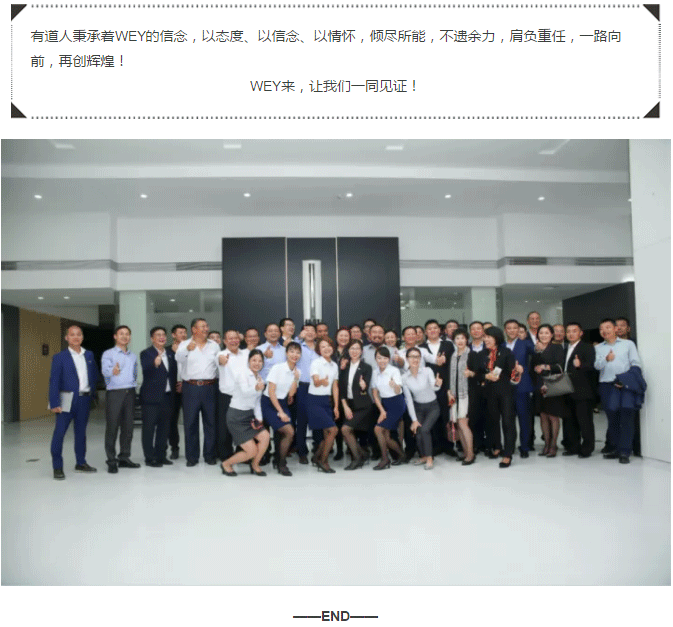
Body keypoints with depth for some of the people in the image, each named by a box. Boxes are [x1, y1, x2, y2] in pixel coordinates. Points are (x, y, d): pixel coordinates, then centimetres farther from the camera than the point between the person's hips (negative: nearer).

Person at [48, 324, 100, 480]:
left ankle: (81, 463, 22)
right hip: (68, 400, -4)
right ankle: (57, 467, 4)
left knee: (81, 432, 12)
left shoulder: (89, 355, 10)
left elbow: (95, 375, 20)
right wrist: (54, 403, -14)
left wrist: (92, 390, 7)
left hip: (85, 399, 4)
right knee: (59, 433, -5)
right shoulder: (59, 357, -3)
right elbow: (54, 381, -8)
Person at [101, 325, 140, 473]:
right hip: (114, 393, -5)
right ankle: (111, 461, 2)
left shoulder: (133, 356, 19)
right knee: (112, 427, -5)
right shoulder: (108, 354, 1)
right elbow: (105, 370, -18)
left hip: (130, 393, 5)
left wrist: (132, 386, 12)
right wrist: (113, 371, -39)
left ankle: (124, 458, 16)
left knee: (128, 427, 7)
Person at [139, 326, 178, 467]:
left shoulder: (171, 354, 12)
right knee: (149, 428, 1)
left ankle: (161, 455, 21)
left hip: (168, 396, 6)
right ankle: (150, 458, 8)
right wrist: (155, 364, -42)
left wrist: (174, 391, 12)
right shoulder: (146, 353, -6)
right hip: (151, 397, -6)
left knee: (164, 427, 11)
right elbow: (146, 369, -24)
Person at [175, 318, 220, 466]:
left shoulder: (214, 346, 12)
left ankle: (210, 455, 16)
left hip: (209, 387, 2)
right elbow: (179, 358, -18)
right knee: (190, 422, 3)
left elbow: (220, 364, 13)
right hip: (190, 387, -2)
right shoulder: (185, 344, 3)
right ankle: (191, 456, 13)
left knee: (210, 422, 6)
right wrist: (187, 349, -39)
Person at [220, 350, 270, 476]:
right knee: (252, 451, -9)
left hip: (249, 415, 7)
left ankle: (255, 465, 8)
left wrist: (259, 418, 2)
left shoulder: (260, 379, 9)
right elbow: (245, 392, -34)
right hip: (236, 416, -7)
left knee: (265, 436, -16)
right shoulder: (242, 375, -14)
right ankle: (226, 464, 16)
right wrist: (256, 389, -55)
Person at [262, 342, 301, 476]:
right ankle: (282, 463, 1)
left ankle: (279, 462, 15)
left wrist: (296, 378, -14)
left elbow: (291, 393, -2)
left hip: (282, 403, 6)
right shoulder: (277, 368, -13)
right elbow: (271, 391, -14)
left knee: (283, 435, -9)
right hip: (269, 403, -6)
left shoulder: (297, 372, 3)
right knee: (289, 432, -18)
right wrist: (280, 412, -15)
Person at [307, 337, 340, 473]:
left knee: (327, 434, 3)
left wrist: (336, 406, 9)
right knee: (333, 430, -14)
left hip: (326, 400, 7)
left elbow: (335, 387, 13)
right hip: (314, 400, -7)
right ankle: (323, 461, 1)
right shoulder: (316, 363, -9)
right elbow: (316, 382, -23)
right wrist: (322, 381, -46)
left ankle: (316, 457, 26)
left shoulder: (334, 365, 11)